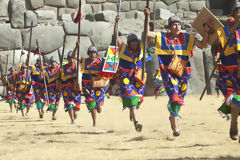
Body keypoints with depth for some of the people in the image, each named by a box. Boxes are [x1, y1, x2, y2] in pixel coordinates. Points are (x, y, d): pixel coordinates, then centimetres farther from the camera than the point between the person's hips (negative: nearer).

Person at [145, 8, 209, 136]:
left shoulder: (187, 38, 7)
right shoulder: (161, 37, 2)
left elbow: (202, 45, 11)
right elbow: (147, 33, -6)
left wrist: (206, 32, -1)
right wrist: (147, 18, -9)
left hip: (183, 72, 4)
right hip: (168, 72, -4)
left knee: (180, 98, 11)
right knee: (174, 96, -19)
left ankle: (173, 117, 38)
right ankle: (175, 125, -17)